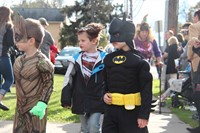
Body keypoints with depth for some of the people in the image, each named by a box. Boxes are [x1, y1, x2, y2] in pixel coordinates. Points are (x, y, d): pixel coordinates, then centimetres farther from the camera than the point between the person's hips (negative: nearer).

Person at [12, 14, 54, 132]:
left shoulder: (41, 61, -18)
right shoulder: (19, 60, 5)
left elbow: (49, 85, -14)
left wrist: (42, 104, -20)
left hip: (35, 108, -7)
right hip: (20, 107, 7)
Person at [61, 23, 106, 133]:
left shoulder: (103, 59, -7)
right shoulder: (77, 59, 1)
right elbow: (68, 80, 4)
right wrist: (66, 99, 1)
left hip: (97, 101, -3)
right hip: (81, 102, 4)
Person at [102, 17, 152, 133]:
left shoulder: (139, 60, -8)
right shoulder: (109, 58, 8)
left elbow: (146, 90, -10)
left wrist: (144, 114, -15)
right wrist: (104, 94, -1)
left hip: (132, 112, -5)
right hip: (111, 110, 5)